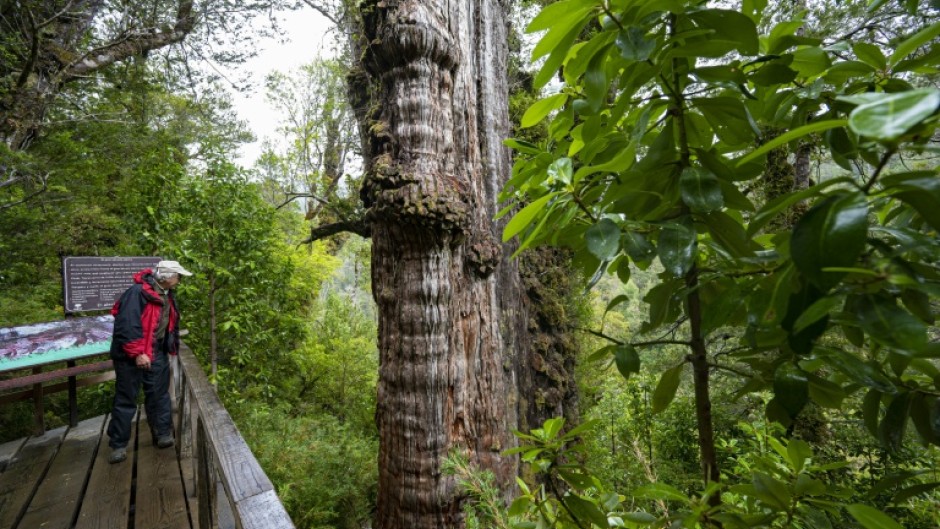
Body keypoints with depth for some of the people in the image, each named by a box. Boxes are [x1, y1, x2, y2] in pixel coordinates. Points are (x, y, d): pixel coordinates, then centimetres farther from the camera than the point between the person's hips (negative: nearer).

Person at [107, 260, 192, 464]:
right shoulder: (137, 293, -21)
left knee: (159, 395, 12)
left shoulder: (167, 296, 7)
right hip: (131, 356, -7)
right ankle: (118, 445, 17)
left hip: (157, 354, 7)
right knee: (126, 400, 4)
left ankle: (164, 433, 22)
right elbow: (127, 325, -25)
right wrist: (137, 353, -26)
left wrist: (172, 347, 16)